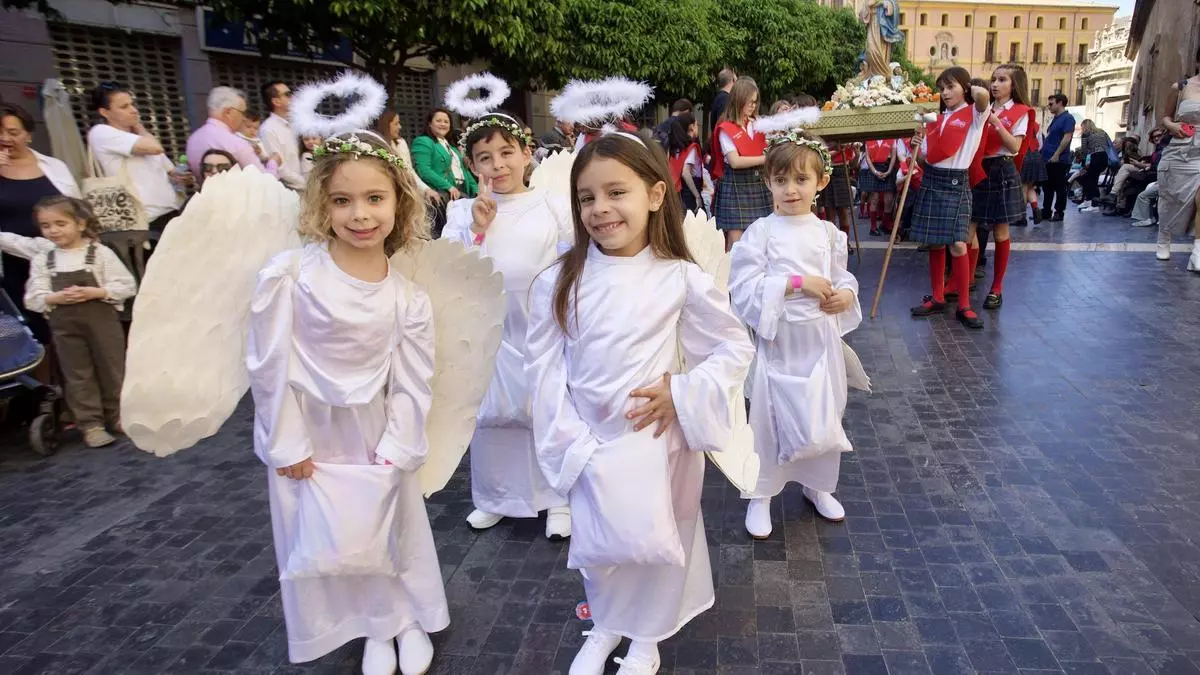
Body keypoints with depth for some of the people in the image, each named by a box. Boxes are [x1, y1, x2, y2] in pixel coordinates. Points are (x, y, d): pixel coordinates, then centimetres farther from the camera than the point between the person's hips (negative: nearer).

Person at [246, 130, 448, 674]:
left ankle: (406, 619, 40)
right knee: (321, 538, 12)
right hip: (307, 433, -1)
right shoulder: (289, 275, -18)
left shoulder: (407, 298, -10)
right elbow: (270, 364, -13)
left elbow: (411, 383, -5)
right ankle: (374, 629, 36)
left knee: (393, 526, 14)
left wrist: (394, 453, -8)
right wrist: (288, 444, -9)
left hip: (377, 434, 1)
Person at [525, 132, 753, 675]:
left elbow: (735, 348, -2)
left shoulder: (681, 279, -11)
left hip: (660, 441, -1)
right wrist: (571, 443, -9)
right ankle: (605, 625, 46)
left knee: (657, 542, 14)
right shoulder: (557, 283, -8)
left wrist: (682, 395, -13)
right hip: (590, 445, 1)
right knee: (598, 545, 15)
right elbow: (544, 370, -4)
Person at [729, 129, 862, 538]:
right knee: (769, 417, 5)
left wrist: (846, 295, -10)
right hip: (778, 341, -3)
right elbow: (744, 287, -16)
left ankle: (817, 485, 39)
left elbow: (842, 278, 14)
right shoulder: (761, 232, -9)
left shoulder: (828, 233, 2)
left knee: (822, 419, 15)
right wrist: (799, 282, -21)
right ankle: (760, 496, 23)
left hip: (820, 340, 4)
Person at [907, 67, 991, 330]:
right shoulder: (935, 118, 13)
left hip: (956, 183, -5)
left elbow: (983, 94, -27)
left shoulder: (974, 115, -3)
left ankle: (964, 306, -1)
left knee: (958, 245, -11)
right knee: (935, 244, 9)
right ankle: (937, 298, 19)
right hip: (931, 181, 5)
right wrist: (918, 143, -1)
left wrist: (969, 89, -5)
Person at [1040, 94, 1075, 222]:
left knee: (1059, 188, -1)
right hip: (1048, 159, 9)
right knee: (1047, 187, 11)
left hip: (1059, 160, -9)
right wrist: (1043, 152, 16)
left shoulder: (1067, 118, -9)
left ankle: (1059, 212, 4)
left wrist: (1056, 155, -21)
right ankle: (1046, 211, 17)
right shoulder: (1055, 119, 18)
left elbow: (1067, 138, -17)